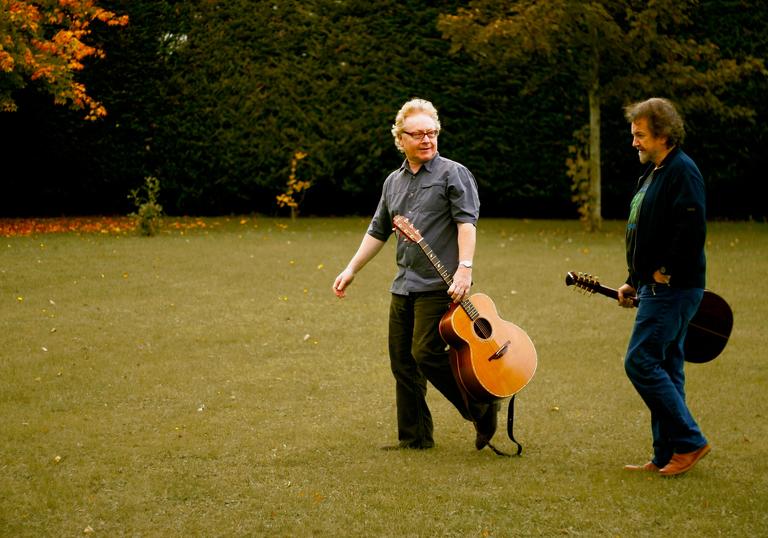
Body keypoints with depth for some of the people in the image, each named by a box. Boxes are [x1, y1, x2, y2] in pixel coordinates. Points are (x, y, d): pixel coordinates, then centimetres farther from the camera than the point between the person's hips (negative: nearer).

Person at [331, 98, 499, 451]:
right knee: (402, 361, 7)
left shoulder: (453, 173, -3)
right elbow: (377, 232, 24)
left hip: (439, 285, -7)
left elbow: (467, 221, -13)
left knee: (426, 354, -14)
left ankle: (482, 408, 3)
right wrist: (351, 270, 20)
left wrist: (465, 269, -24)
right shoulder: (393, 182, 18)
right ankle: (414, 438, 15)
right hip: (403, 286, 7)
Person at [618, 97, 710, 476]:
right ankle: (668, 456, 15)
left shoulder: (682, 171, -14)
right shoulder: (653, 173, 18)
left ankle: (689, 441, -5)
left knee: (640, 362, -12)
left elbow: (693, 229, -25)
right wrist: (634, 282, 18)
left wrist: (666, 272, -18)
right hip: (657, 288, 10)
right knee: (664, 368, 11)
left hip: (673, 289, -10)